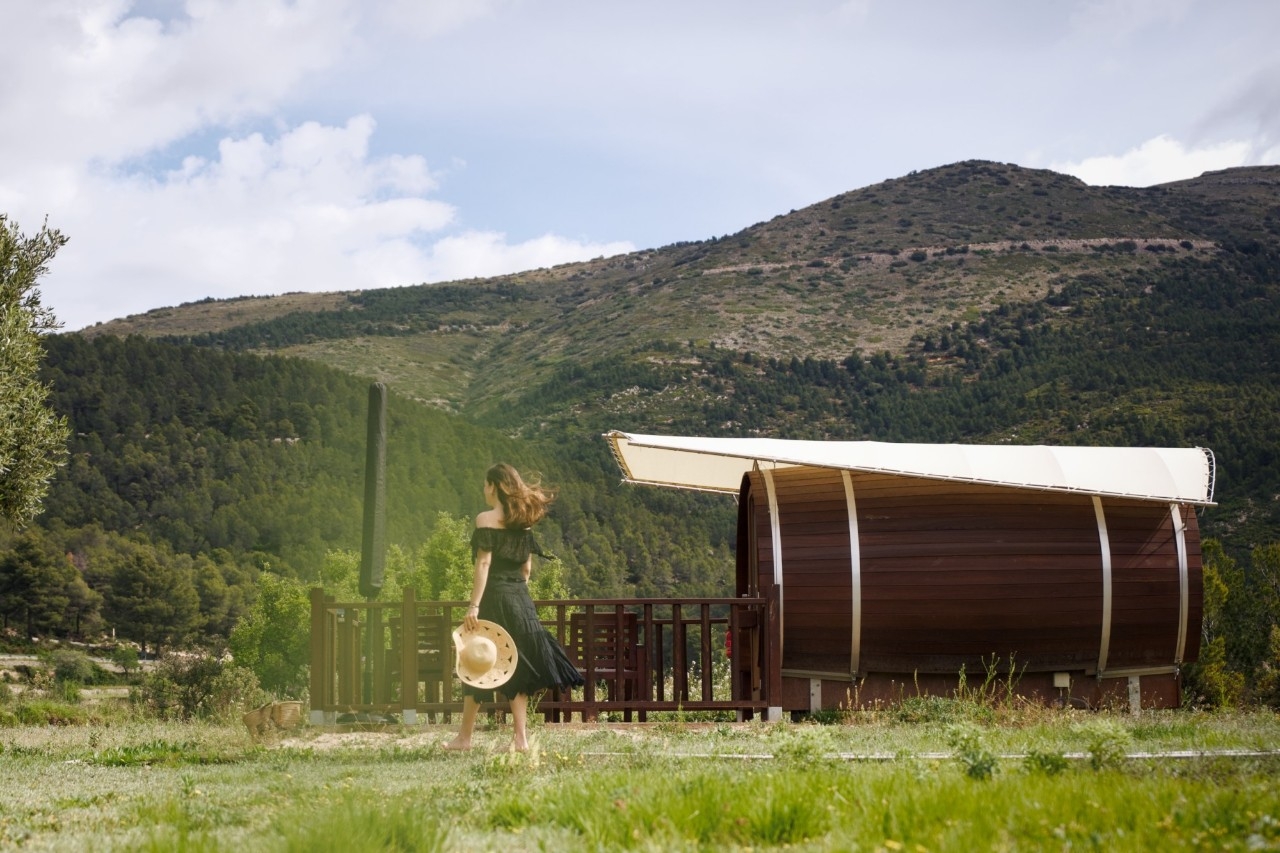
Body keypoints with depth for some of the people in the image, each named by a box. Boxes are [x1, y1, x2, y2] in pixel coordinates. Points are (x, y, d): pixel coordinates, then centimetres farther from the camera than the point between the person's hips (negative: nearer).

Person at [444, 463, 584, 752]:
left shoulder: (486, 519, -8)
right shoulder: (523, 521, 11)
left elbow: (483, 564, -15)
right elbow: (527, 567, 13)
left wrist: (473, 606, -17)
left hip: (494, 597, -6)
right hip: (520, 599, 6)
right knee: (517, 667, 7)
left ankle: (464, 737, 10)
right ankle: (520, 737, 4)